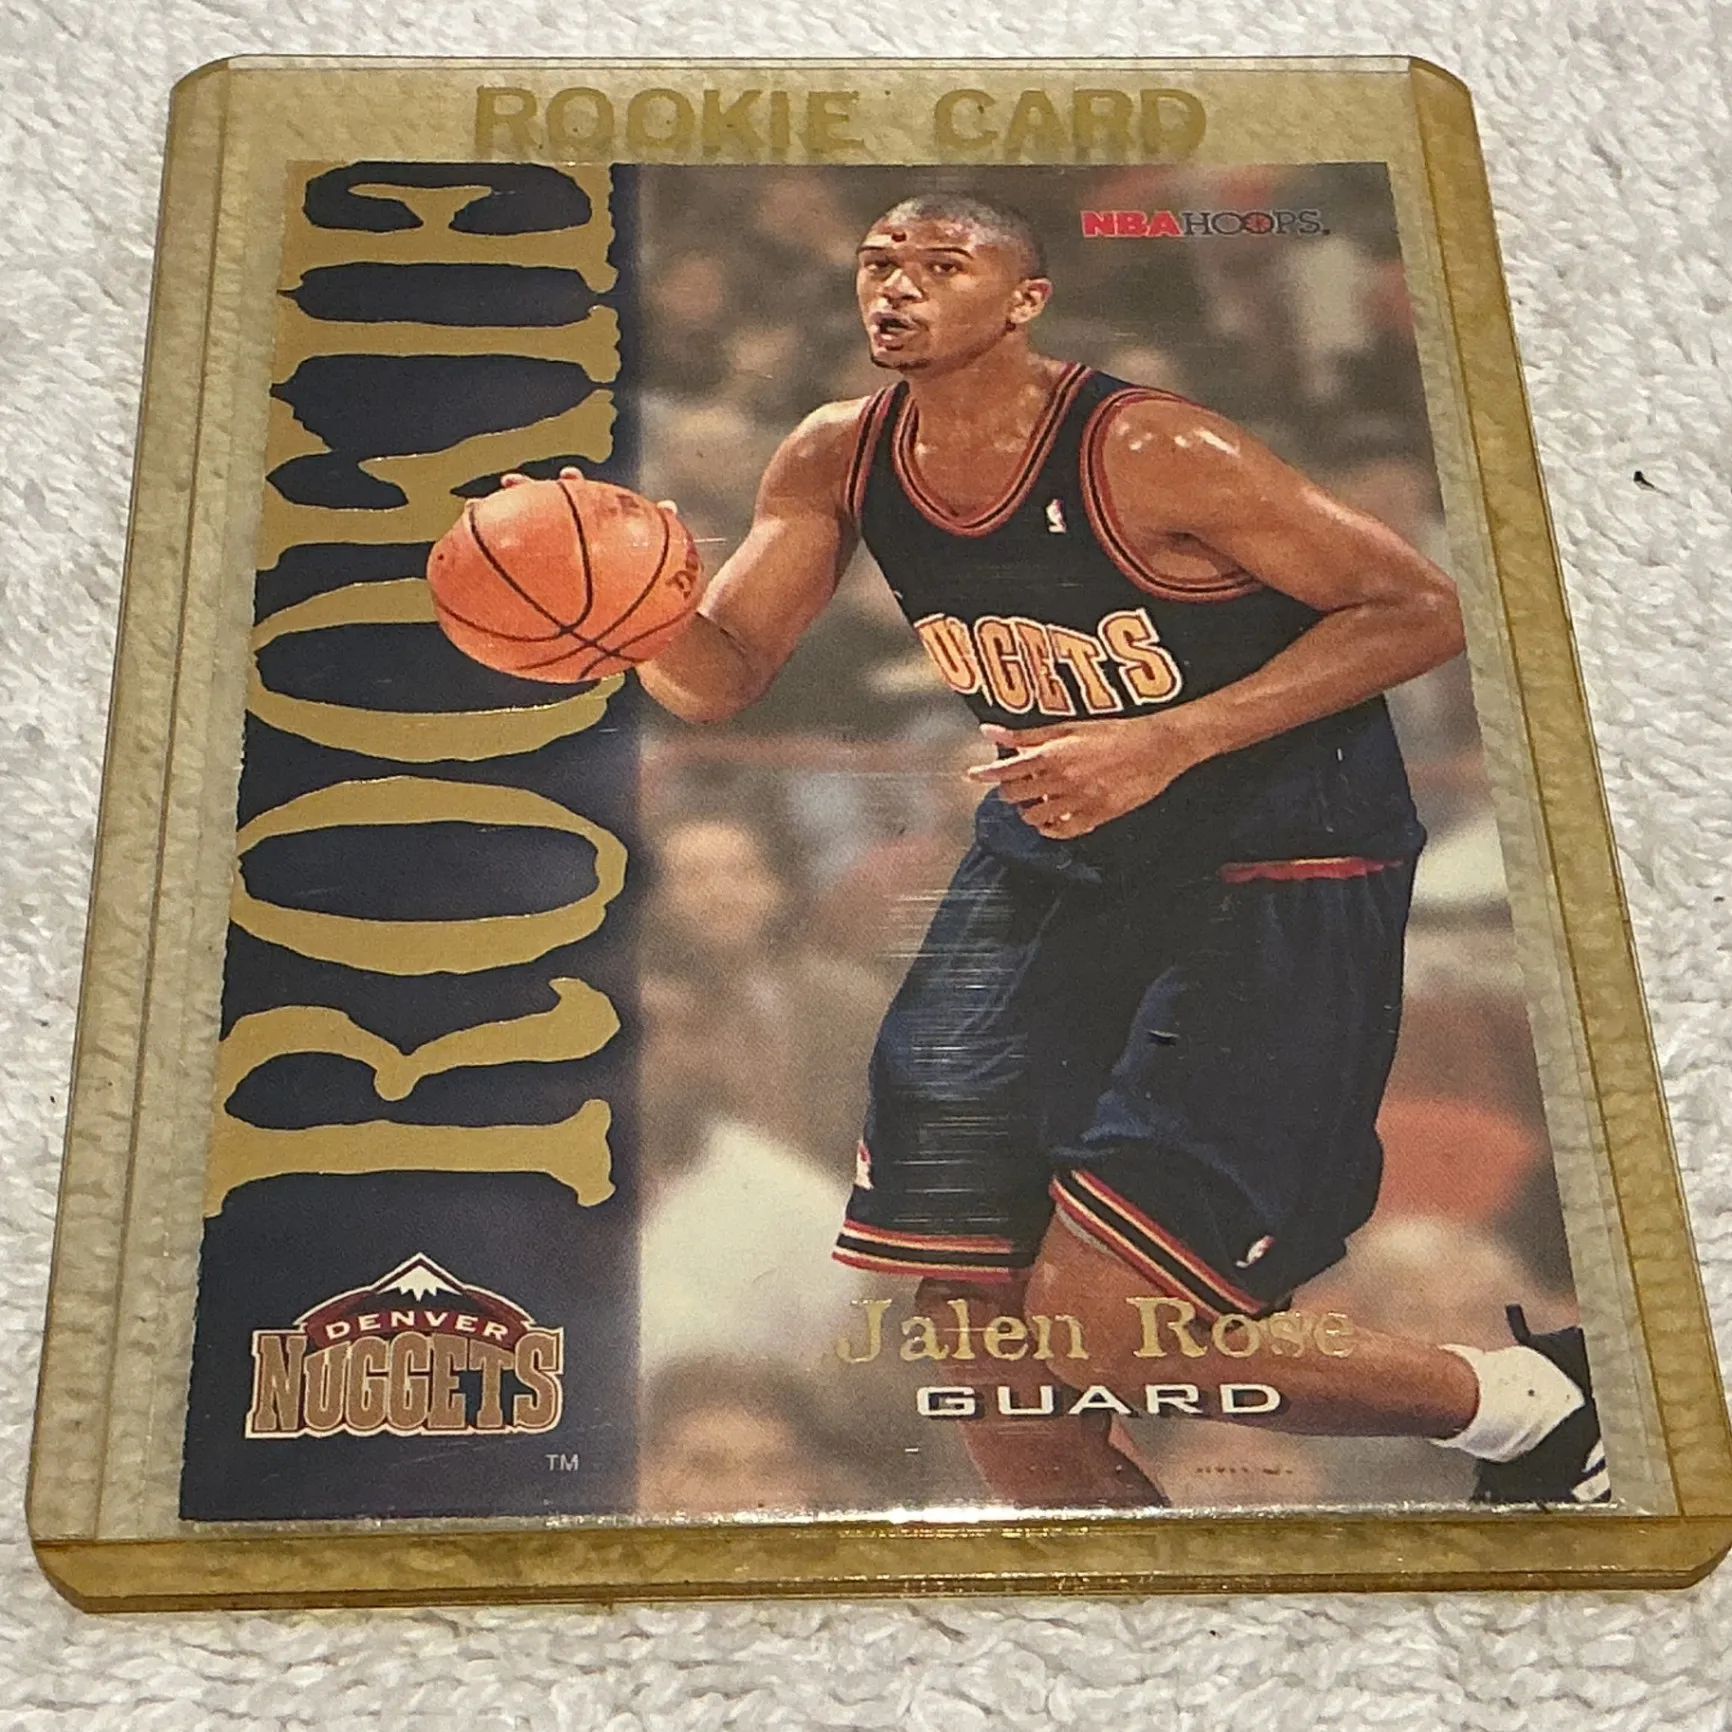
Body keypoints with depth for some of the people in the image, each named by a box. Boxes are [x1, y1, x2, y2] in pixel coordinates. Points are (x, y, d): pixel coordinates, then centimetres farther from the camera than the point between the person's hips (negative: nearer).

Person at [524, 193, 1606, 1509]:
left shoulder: (1147, 452, -21)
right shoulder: (837, 463, -4)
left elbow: (1424, 611, -16)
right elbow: (721, 676, 0)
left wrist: (1169, 742, -26)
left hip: (1279, 865, -6)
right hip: (1056, 843, 6)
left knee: (1092, 1319, -13)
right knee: (963, 1307, 3)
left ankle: (1524, 1405, 11)